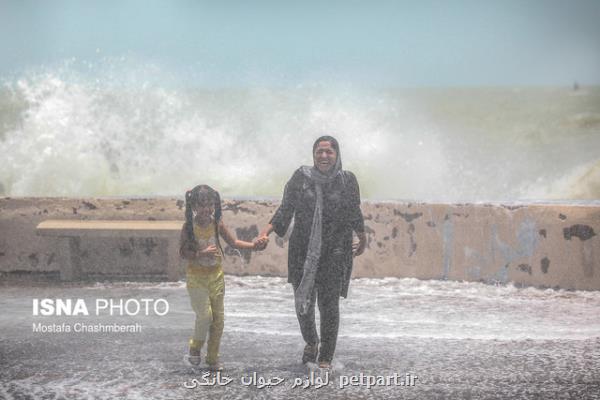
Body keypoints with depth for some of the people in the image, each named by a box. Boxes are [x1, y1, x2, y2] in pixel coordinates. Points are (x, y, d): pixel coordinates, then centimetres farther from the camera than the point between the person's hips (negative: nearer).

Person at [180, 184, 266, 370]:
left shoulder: (217, 224, -2)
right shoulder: (189, 227, -12)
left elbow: (233, 242, 6)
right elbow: (183, 252, -13)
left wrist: (252, 245, -8)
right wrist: (202, 253, -27)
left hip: (216, 275, 4)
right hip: (197, 277, -4)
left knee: (218, 317, 5)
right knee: (205, 315, -13)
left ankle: (213, 357, 18)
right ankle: (195, 348, 13)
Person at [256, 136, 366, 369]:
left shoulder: (347, 180, 0)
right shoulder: (301, 178, 0)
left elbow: (354, 214, 13)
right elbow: (285, 210, 2)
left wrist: (362, 239, 25)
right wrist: (266, 232, -9)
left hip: (334, 252, -1)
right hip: (303, 250, 1)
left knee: (329, 304, -3)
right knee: (303, 301, 4)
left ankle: (326, 358, 8)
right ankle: (311, 342, 33)